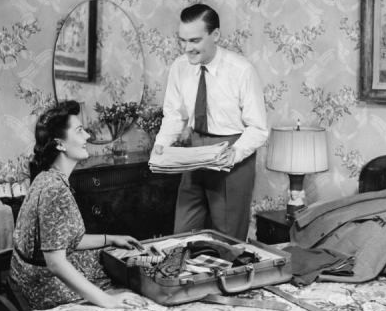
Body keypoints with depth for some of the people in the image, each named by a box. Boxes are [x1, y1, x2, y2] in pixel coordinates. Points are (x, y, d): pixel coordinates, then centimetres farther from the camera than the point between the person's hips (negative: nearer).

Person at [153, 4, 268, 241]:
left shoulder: (242, 70, -18)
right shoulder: (179, 67, -4)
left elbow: (258, 129, -13)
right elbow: (174, 114, 7)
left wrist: (236, 152, -30)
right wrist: (162, 142, -11)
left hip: (232, 158, -4)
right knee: (183, 235, 9)